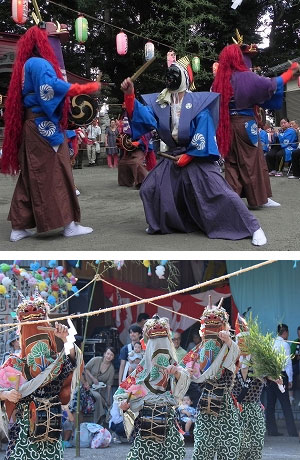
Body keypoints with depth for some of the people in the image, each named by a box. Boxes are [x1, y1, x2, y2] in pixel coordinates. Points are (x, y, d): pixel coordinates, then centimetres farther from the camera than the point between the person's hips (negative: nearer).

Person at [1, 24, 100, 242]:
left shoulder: (28, 64, 19)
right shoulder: (39, 64, -10)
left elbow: (44, 90, 13)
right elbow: (52, 86, -25)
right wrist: (88, 88, -23)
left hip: (35, 125, 9)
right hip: (44, 125, -9)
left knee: (31, 176, 10)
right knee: (55, 173, -4)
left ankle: (19, 227, 11)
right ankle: (68, 224, 3)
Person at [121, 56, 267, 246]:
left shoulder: (198, 102, -13)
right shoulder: (160, 102, 2)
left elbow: (203, 135, -15)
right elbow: (142, 115, -14)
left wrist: (187, 157, -12)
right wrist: (130, 95, -31)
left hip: (198, 157, -6)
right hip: (173, 157, 6)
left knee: (219, 193, -16)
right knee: (149, 189, 4)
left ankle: (253, 228, -9)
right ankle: (160, 225, 27)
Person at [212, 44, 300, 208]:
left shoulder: (219, 80, 4)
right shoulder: (246, 76, -11)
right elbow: (270, 85, -5)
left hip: (226, 125, 5)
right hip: (244, 123, -5)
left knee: (232, 162, 10)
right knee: (252, 160, 3)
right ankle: (260, 197, 9)